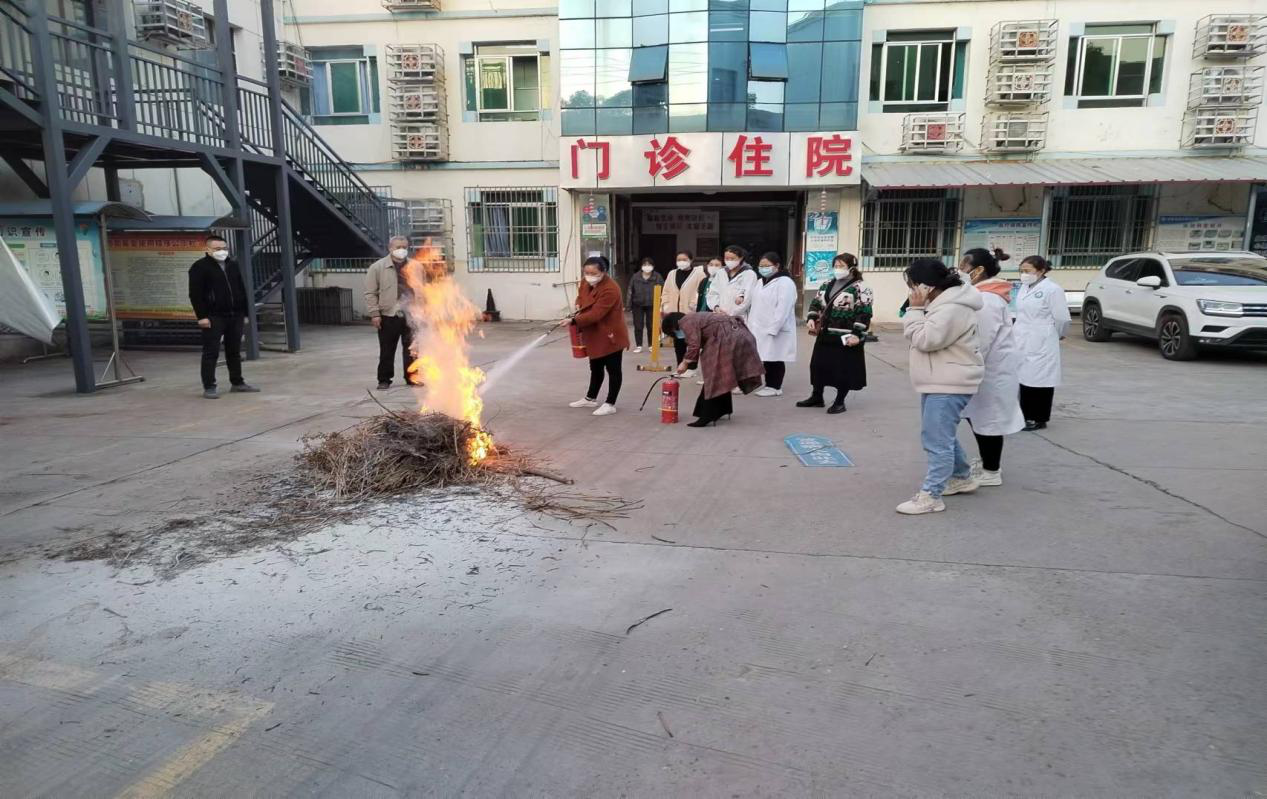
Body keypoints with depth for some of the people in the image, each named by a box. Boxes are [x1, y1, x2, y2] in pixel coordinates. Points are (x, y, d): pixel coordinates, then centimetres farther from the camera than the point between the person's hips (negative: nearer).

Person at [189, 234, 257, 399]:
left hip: (235, 316, 6)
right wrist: (201, 316, -16)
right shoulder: (199, 267, -5)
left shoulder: (233, 265, 15)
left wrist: (245, 312, 13)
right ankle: (209, 387, 0)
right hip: (213, 317, -6)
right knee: (211, 353, -3)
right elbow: (195, 294, -10)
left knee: (234, 351, 12)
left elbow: (242, 290, 19)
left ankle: (237, 382, 20)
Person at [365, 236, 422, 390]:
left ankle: (411, 377, 19)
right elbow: (370, 293, -3)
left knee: (412, 349, 7)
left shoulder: (415, 267, 8)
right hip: (388, 316, -2)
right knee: (387, 350, 4)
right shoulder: (377, 267, -2)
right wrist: (374, 313, -9)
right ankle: (384, 380, 15)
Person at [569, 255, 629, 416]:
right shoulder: (586, 282, 1)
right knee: (595, 368, 21)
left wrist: (574, 321, -31)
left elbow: (595, 314, -31)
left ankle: (610, 404, 9)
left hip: (610, 335, -9)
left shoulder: (610, 289, -26)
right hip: (595, 335, 9)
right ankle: (591, 398, 35)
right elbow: (581, 296, 21)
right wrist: (578, 306, -1)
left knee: (613, 369, 2)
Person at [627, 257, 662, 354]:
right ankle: (638, 345, 12)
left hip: (652, 305, -1)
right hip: (638, 305, 1)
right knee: (638, 326, 3)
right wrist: (629, 305, 0)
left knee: (651, 326, 5)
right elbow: (630, 291, 2)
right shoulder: (636, 277, 0)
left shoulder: (658, 277, -4)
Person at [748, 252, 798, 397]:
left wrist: (773, 329, -24)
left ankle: (775, 387, 7)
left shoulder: (785, 283, -11)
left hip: (775, 330, -8)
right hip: (760, 329, 8)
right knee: (765, 358, 11)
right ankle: (769, 384, 19)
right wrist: (751, 324, 11)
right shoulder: (761, 282, 17)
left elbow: (783, 309, -20)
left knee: (775, 359, -1)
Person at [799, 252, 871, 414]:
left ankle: (840, 402, 13)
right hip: (825, 335, 7)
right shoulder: (827, 285, 13)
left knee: (844, 370, 0)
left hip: (846, 337, -7)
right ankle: (817, 398, 25)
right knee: (818, 365, 11)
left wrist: (857, 334, -21)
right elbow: (816, 302, 20)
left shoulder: (860, 288, -9)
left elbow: (864, 313, -14)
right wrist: (812, 318, 2)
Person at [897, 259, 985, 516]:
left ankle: (931, 496, -5)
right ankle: (961, 477, 38)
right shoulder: (942, 303, 13)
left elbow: (924, 340, -24)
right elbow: (921, 336, 19)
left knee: (937, 440, -9)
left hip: (948, 386, -11)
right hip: (939, 383, 11)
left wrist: (915, 309, -18)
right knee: (942, 436, 22)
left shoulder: (951, 309, -22)